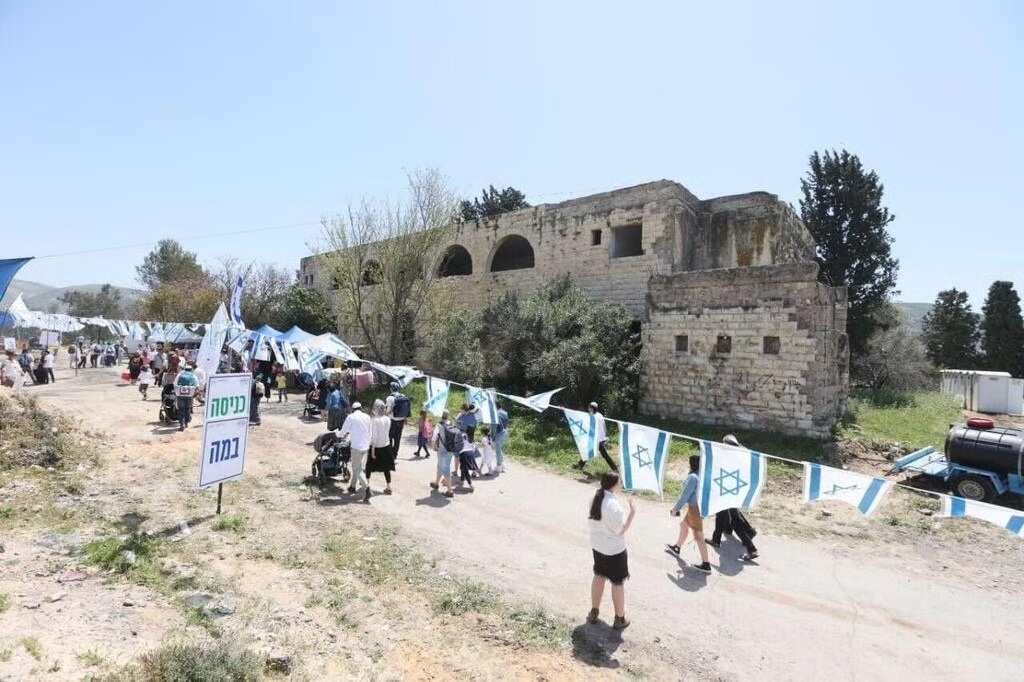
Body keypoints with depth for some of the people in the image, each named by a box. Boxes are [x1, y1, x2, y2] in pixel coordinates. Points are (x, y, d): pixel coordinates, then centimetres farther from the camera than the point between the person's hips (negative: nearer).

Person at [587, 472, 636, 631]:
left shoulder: (595, 498, -4)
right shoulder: (613, 504, -29)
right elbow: (620, 530, -23)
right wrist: (632, 513, -18)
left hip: (597, 545, 7)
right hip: (614, 549, -7)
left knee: (599, 576, 22)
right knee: (618, 582, 10)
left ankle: (594, 612, 34)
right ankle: (620, 619, 25)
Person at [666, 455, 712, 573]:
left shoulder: (692, 477, -24)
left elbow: (685, 495, -20)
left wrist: (675, 509, -10)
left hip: (695, 508, -9)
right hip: (701, 506, 9)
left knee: (698, 536, 2)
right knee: (683, 525, 26)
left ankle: (706, 565, 10)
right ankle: (676, 548, 45)